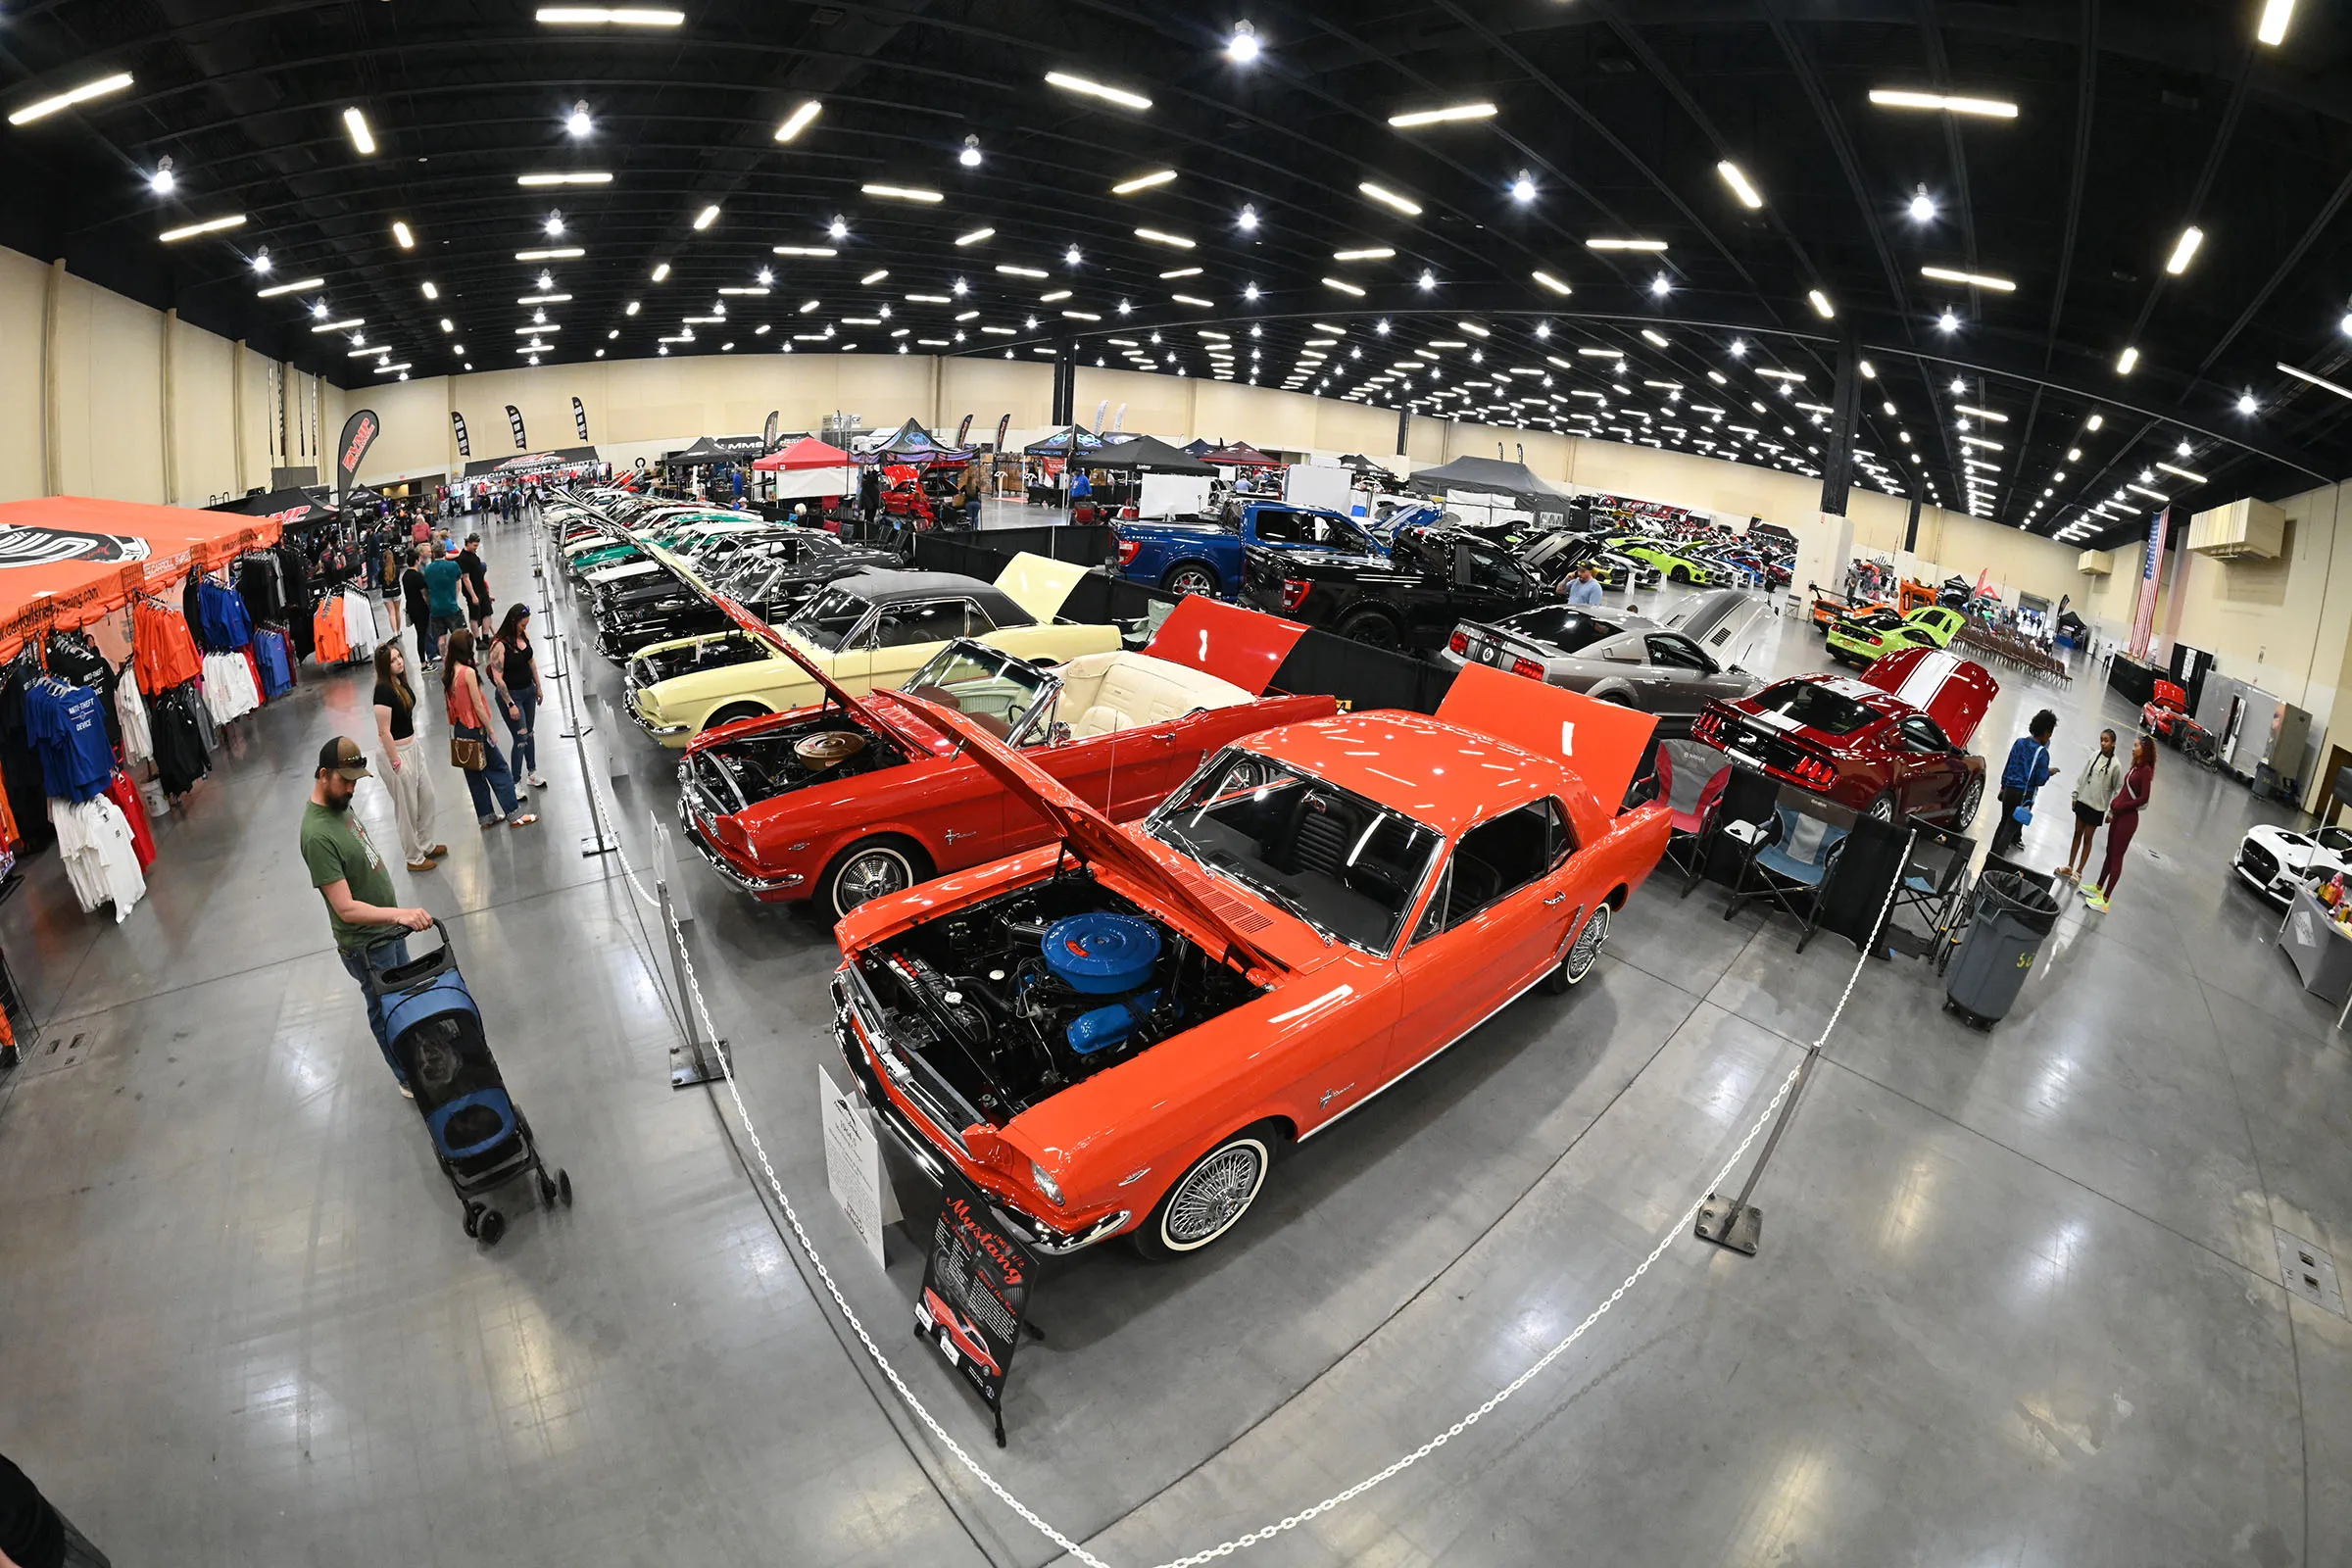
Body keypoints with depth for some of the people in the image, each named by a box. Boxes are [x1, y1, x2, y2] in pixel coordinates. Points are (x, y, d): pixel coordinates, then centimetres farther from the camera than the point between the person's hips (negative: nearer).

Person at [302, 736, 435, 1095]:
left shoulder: (339, 803, -3)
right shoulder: (318, 836, -31)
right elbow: (346, 909, -33)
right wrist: (399, 914, -47)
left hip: (387, 925, 8)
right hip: (367, 944, -8)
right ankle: (409, 1079, 32)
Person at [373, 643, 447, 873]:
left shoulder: (401, 681, 2)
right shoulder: (383, 690, -23)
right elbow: (384, 731, -22)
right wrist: (396, 763, -19)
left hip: (412, 747, 9)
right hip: (396, 752, -8)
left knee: (426, 796, 19)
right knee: (407, 807, 5)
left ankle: (426, 845, 36)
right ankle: (414, 858, 21)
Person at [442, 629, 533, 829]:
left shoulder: (447, 673, 3)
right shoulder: (468, 672, -19)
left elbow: (450, 704, 9)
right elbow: (478, 706, -17)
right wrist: (491, 731, -10)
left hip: (459, 730, 8)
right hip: (475, 729, -8)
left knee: (474, 775, 15)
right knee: (499, 770, 1)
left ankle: (486, 816, 23)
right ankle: (513, 815, 3)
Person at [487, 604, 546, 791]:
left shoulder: (524, 634, -2)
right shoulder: (499, 645, -23)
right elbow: (498, 678, -21)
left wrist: (538, 686, 16)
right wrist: (510, 705, -20)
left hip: (529, 690, 7)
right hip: (511, 695, -7)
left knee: (530, 733, 18)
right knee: (521, 739, -4)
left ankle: (532, 773, 34)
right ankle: (515, 783, 9)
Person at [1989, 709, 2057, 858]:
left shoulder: (2019, 742, 2)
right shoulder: (2042, 752, -14)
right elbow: (2040, 780, -13)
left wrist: (2003, 786, 19)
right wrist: (2049, 772, 8)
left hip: (2009, 790, 5)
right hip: (2025, 794, -5)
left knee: (2004, 821, 20)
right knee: (2011, 827, 0)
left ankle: (1993, 852, 26)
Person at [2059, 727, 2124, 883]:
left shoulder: (2115, 765, -13)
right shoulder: (2094, 755, -1)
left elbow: (2118, 790, -9)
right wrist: (2075, 795, 8)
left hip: (2097, 807, -4)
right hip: (2083, 801, 4)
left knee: (2088, 838, 4)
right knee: (2077, 834, 13)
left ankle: (2079, 872, 13)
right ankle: (2069, 867, 22)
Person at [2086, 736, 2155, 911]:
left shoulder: (2146, 770, -14)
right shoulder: (2136, 767, 10)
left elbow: (2143, 799, -19)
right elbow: (2124, 791, 12)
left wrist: (2119, 806, -13)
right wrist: (2112, 811, 8)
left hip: (2128, 819, -8)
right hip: (2118, 816, 8)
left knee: (2116, 858, -3)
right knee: (2110, 853, 17)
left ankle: (2105, 900, 2)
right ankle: (2098, 888, 30)